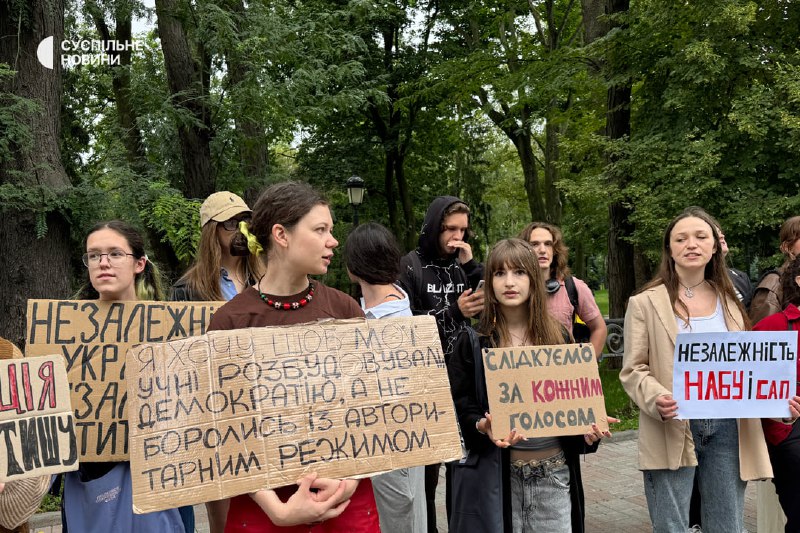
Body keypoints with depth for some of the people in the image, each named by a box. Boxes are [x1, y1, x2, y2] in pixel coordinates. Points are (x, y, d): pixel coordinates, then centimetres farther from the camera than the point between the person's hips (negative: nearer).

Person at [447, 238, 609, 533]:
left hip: (554, 472, 3)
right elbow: (458, 404, -3)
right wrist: (482, 427, -22)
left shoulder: (558, 336, 6)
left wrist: (589, 427, -7)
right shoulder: (472, 341, -3)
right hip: (495, 473, -2)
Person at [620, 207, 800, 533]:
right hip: (673, 430, -4)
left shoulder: (729, 302, 13)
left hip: (727, 429, 4)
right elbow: (632, 370, -5)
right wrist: (657, 399, -25)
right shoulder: (646, 303, -1)